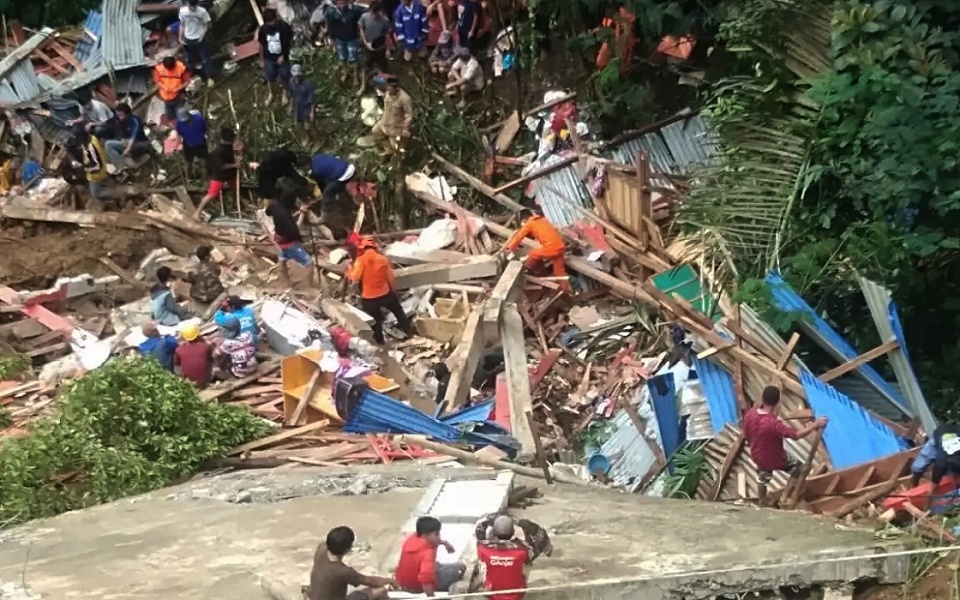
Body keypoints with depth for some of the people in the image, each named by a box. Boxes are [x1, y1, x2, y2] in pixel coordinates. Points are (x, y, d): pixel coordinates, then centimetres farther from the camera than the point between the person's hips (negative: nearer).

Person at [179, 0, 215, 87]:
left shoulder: (202, 11, -20)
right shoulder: (183, 11, -12)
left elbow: (206, 25, -8)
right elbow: (182, 25, 1)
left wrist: (202, 36, -18)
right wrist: (180, 38, 1)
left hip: (199, 39, -3)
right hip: (188, 39, 3)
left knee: (205, 59, 1)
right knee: (191, 59, 17)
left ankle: (209, 78, 12)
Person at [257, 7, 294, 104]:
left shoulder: (284, 27, -23)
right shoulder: (263, 29, -18)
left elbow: (290, 43, -11)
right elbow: (261, 45, -4)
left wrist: (284, 55, -15)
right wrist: (262, 60, 4)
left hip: (282, 58, -1)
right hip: (269, 59, 1)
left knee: (284, 77, 17)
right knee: (270, 78, 19)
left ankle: (284, 92, 46)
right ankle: (271, 94, 46)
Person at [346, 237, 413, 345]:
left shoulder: (360, 260, -15)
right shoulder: (383, 259, -4)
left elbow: (355, 277, -19)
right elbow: (391, 278, 1)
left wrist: (350, 269, 1)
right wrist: (394, 291, 16)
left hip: (369, 298, -2)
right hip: (385, 294, 2)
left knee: (375, 320, 16)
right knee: (398, 311, 26)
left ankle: (379, 340, 28)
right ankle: (408, 330, 34)